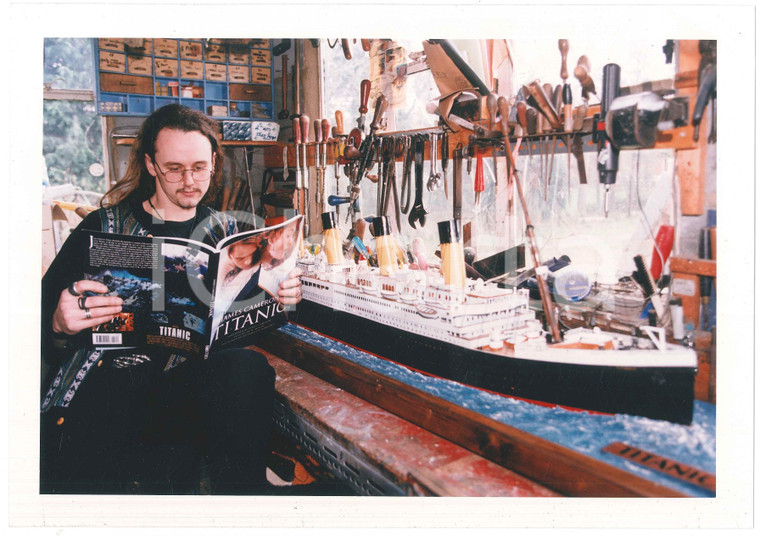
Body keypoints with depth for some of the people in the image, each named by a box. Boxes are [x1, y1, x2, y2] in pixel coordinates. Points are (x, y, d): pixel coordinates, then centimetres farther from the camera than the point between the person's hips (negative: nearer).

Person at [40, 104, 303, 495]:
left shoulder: (225, 231, 20)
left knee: (247, 369, -33)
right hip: (108, 377, -1)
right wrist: (60, 325, -17)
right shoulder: (105, 226, 13)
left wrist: (282, 297, -7)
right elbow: (46, 312, 8)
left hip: (189, 376, 2)